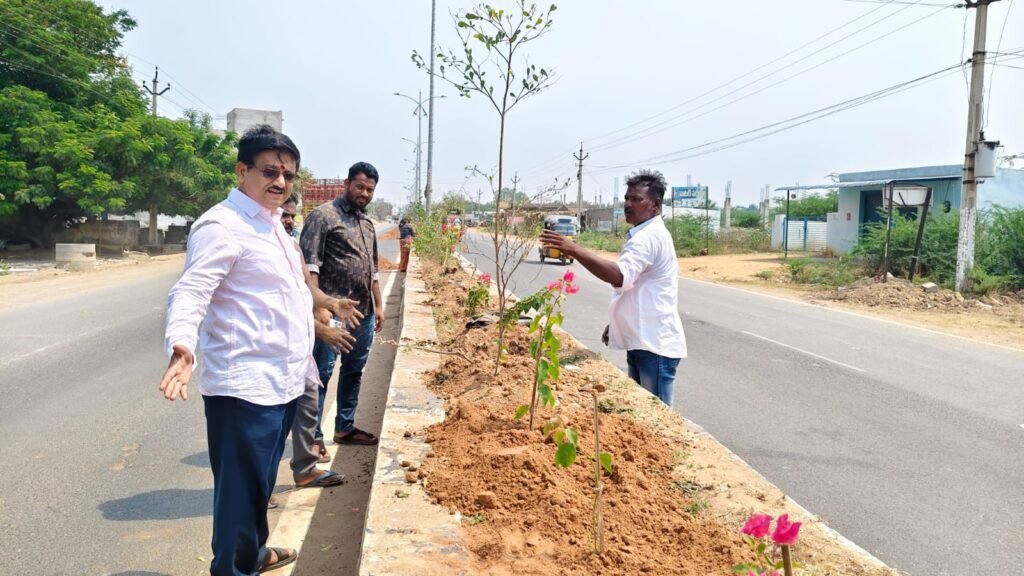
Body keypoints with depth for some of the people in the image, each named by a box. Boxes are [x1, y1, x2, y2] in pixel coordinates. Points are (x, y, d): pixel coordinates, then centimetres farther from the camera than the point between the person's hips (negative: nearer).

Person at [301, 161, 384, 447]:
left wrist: (378, 305, 20)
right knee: (322, 373, -2)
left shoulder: (367, 223, 18)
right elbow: (309, 264, -14)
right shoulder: (324, 215, -6)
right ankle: (312, 434, 5)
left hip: (364, 313, 8)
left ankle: (345, 427, 27)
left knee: (354, 371, 15)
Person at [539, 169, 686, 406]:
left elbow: (620, 277, -35)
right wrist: (615, 323, 20)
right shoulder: (643, 235, 16)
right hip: (642, 340, 11)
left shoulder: (650, 236, -19)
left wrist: (575, 250, -39)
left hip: (655, 344, -11)